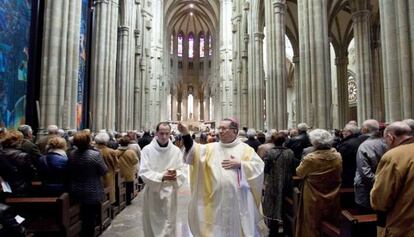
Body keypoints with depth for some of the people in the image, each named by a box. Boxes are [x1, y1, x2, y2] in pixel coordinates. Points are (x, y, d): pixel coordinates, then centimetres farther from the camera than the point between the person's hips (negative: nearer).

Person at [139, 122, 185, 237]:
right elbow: (144, 172, -13)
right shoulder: (147, 149, -6)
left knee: (168, 225, 6)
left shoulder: (176, 150, -1)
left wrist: (175, 174, -25)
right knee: (151, 225, 14)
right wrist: (162, 177, -27)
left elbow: (182, 171, -2)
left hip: (169, 192, 1)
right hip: (152, 192, 0)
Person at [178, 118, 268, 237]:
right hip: (217, 201, 2)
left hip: (239, 200, -1)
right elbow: (194, 151, -8)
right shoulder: (211, 148, 5)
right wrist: (186, 135, -22)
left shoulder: (245, 148, 1)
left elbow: (259, 166, -3)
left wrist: (240, 164, -13)